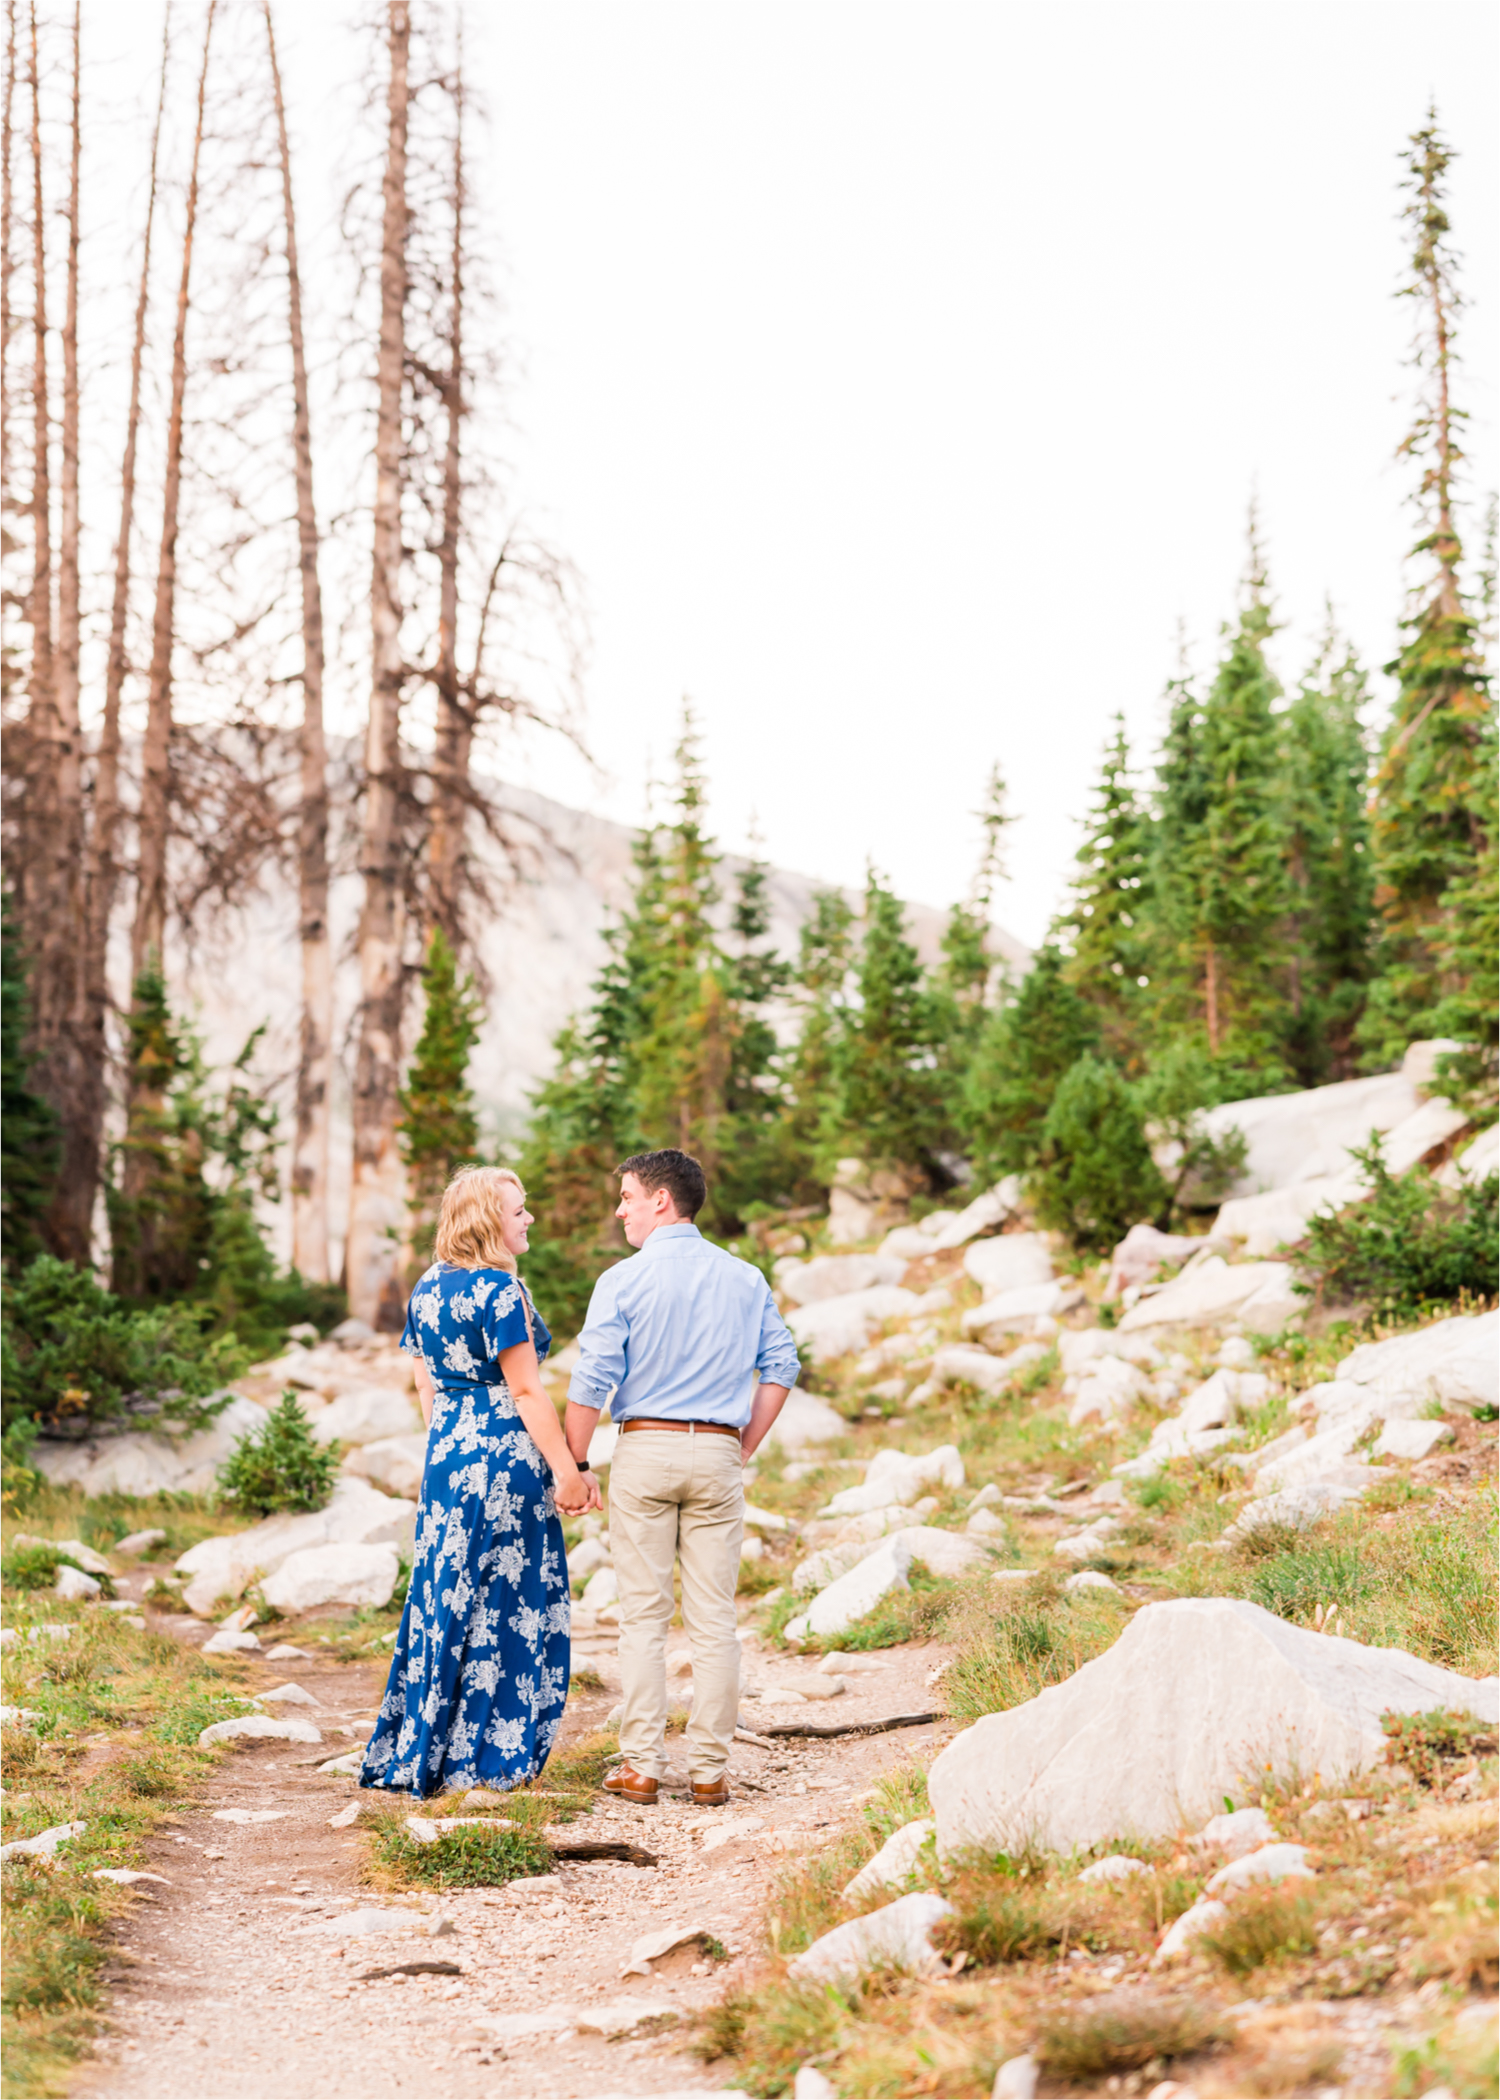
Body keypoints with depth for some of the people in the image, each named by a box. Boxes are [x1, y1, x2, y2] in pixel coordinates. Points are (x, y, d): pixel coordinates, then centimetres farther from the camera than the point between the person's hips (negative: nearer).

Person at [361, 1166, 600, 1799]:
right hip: (504, 1454, -8)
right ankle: (488, 1758, 5)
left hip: (446, 1454, 8)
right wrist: (567, 1469, -12)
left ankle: (417, 1751, 18)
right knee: (505, 1604, 1)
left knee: (443, 1600, 13)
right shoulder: (498, 1290, -14)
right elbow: (526, 1391, -15)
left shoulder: (427, 1289, 10)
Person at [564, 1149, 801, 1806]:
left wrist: (573, 1465, 0)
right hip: (717, 1456, 3)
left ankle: (642, 1766, 3)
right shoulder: (746, 1279, 8)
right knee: (714, 1620, 5)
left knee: (644, 1618, 3)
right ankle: (710, 1769, 6)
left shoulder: (623, 1281, -5)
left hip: (645, 1449, -3)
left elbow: (592, 1381, -8)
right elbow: (781, 1366, 8)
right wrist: (745, 1447, 13)